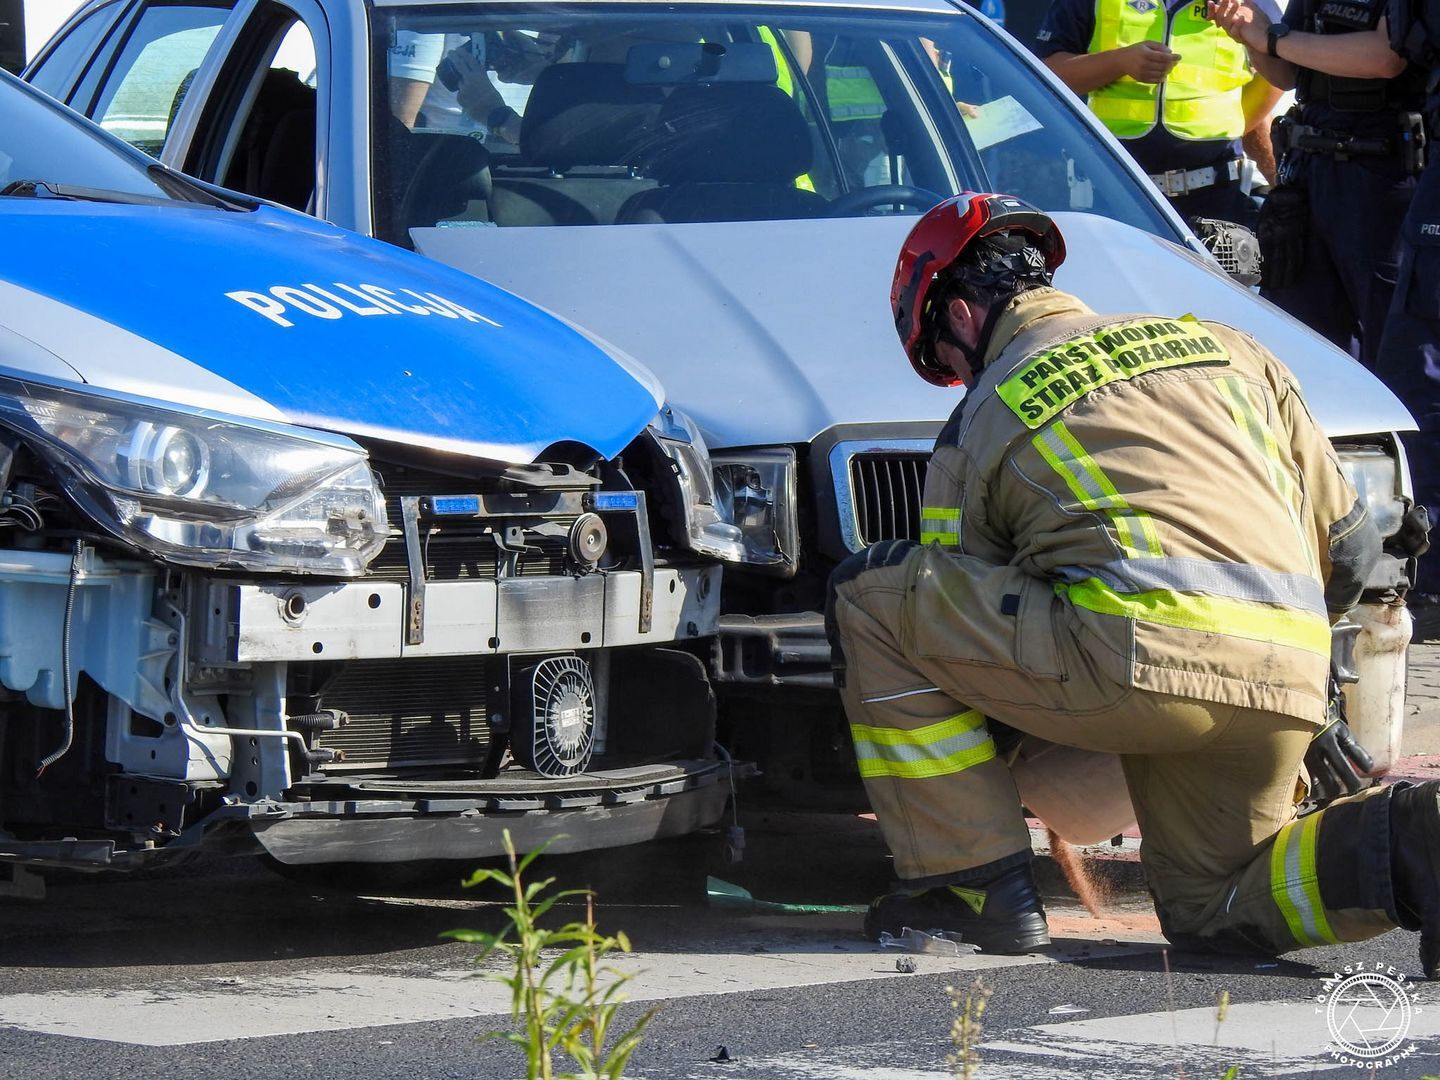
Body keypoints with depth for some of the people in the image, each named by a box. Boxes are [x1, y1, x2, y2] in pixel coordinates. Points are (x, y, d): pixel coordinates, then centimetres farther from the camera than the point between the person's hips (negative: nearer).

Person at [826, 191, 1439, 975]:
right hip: (1285, 691, 6)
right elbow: (1345, 542, 26)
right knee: (1212, 914, 23)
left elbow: (952, 610, 20)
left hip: (1141, 668, -6)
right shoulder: (1223, 348, 26)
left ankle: (974, 881, 6)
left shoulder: (982, 421, 15)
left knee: (870, 597, 9)